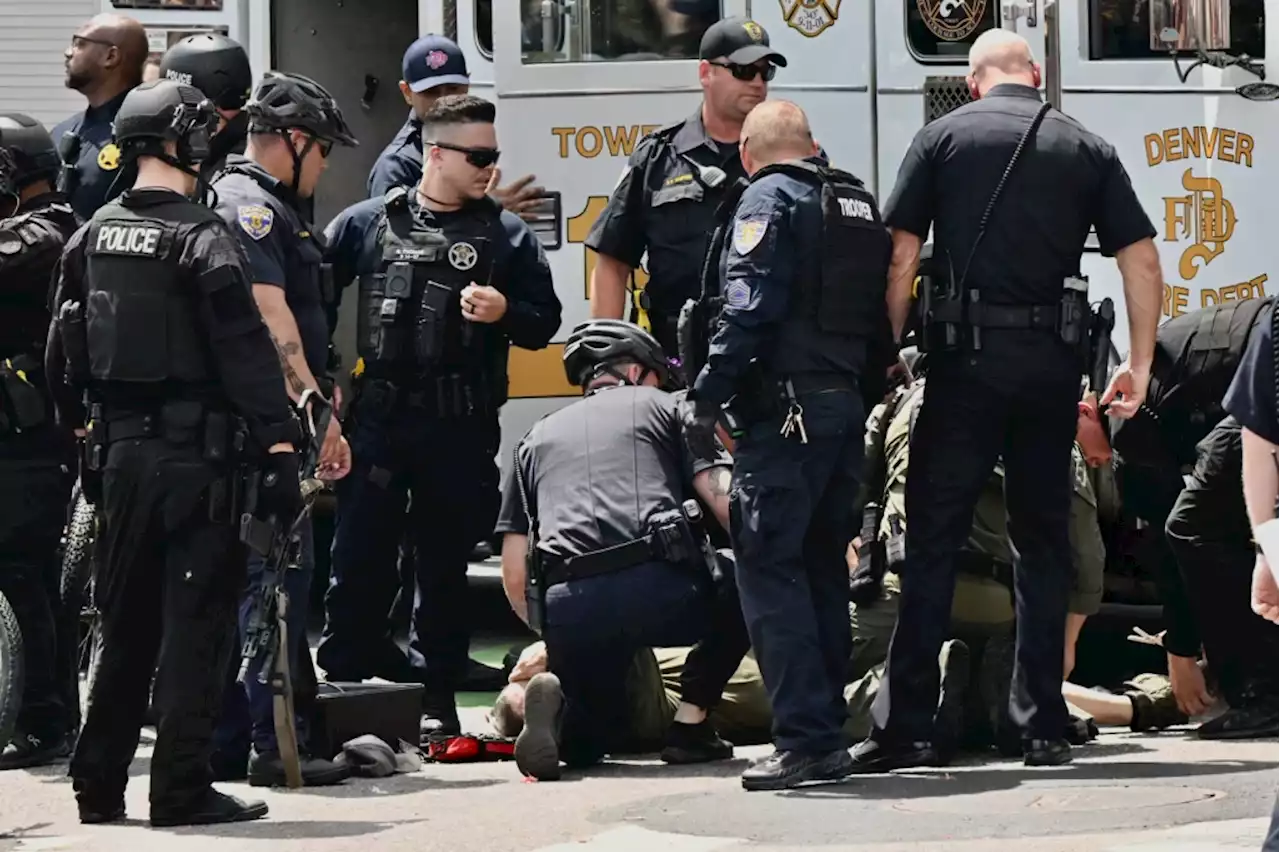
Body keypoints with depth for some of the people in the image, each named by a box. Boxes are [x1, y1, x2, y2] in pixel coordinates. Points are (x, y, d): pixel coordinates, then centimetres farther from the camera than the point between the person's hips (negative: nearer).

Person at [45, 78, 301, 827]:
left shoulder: (93, 237, 8)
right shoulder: (203, 240, -12)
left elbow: (65, 349, 14)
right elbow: (247, 352, -16)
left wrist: (80, 421, 25)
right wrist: (280, 448, -17)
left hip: (121, 452, 7)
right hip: (197, 455, -7)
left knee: (126, 625, 15)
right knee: (195, 624, -2)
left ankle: (100, 785, 18)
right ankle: (183, 789, -3)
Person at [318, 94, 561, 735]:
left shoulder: (506, 235, 7)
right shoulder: (368, 224, 5)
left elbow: (545, 321, 8)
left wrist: (505, 313, -12)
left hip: (462, 427, 1)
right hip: (378, 420, -1)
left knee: (445, 563, 7)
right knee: (359, 560, -2)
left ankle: (435, 699, 15)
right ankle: (340, 686, 5)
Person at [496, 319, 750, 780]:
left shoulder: (536, 438, 29)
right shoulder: (662, 407, 20)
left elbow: (514, 575, 21)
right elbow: (725, 501, 5)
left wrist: (551, 633, 34)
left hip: (567, 609, 4)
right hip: (659, 591, -4)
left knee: (592, 734, 28)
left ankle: (557, 693, -7)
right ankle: (690, 724, 15)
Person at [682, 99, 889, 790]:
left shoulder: (769, 199, -6)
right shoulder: (860, 204, 18)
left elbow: (749, 309, -16)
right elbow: (885, 309, 19)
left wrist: (707, 395, -15)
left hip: (785, 413, -8)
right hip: (848, 408, 8)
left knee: (769, 570, -7)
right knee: (822, 570, 14)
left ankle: (804, 738, -14)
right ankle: (827, 736, 15)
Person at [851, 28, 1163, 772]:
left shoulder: (944, 138, 5)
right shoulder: (1087, 149, 10)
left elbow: (902, 256, -2)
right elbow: (1142, 257, 4)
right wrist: (1140, 363, 8)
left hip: (968, 355, -2)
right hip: (1053, 361, 2)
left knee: (933, 542, 0)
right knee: (1044, 539, 10)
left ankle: (906, 727, -5)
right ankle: (1044, 725, 9)